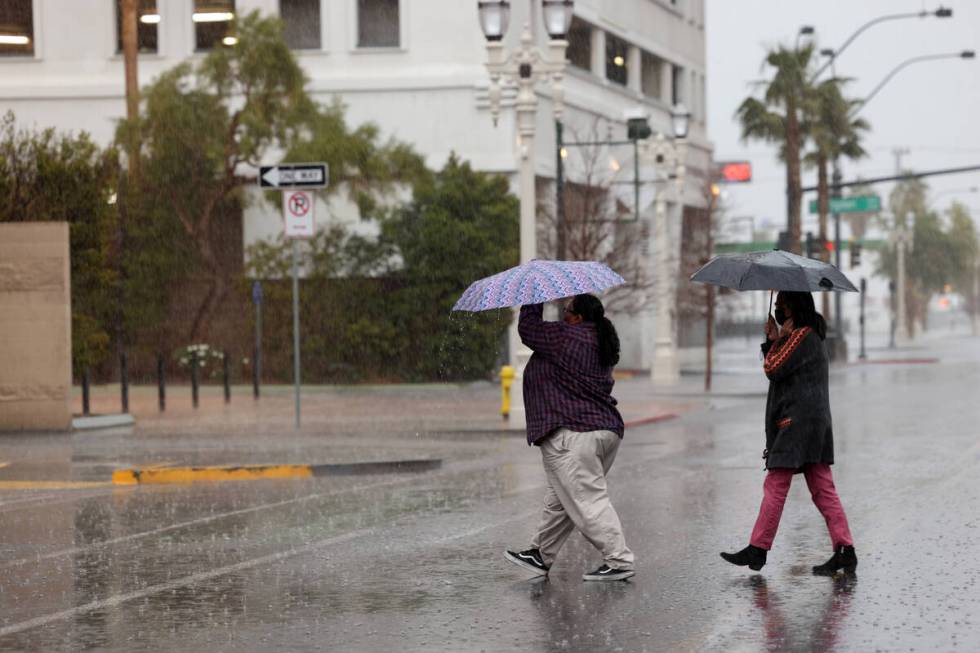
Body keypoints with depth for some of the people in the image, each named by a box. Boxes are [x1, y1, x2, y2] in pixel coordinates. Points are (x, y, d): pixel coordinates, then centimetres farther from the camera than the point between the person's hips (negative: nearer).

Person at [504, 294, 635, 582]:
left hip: (573, 433, -10)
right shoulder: (601, 343, 15)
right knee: (560, 498, 18)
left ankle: (619, 561, -11)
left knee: (588, 500, -8)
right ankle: (541, 555, 28)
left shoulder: (566, 337, -12)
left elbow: (528, 329, -2)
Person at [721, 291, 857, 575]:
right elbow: (776, 366, 19)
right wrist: (772, 340, 6)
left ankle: (757, 550, -1)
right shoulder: (809, 335, 19)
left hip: (797, 421, -10)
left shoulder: (803, 335, -13)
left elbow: (774, 368, -15)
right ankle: (845, 551, 1)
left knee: (775, 485, -5)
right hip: (815, 422, 10)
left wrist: (779, 339, -4)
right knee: (822, 488, 6)